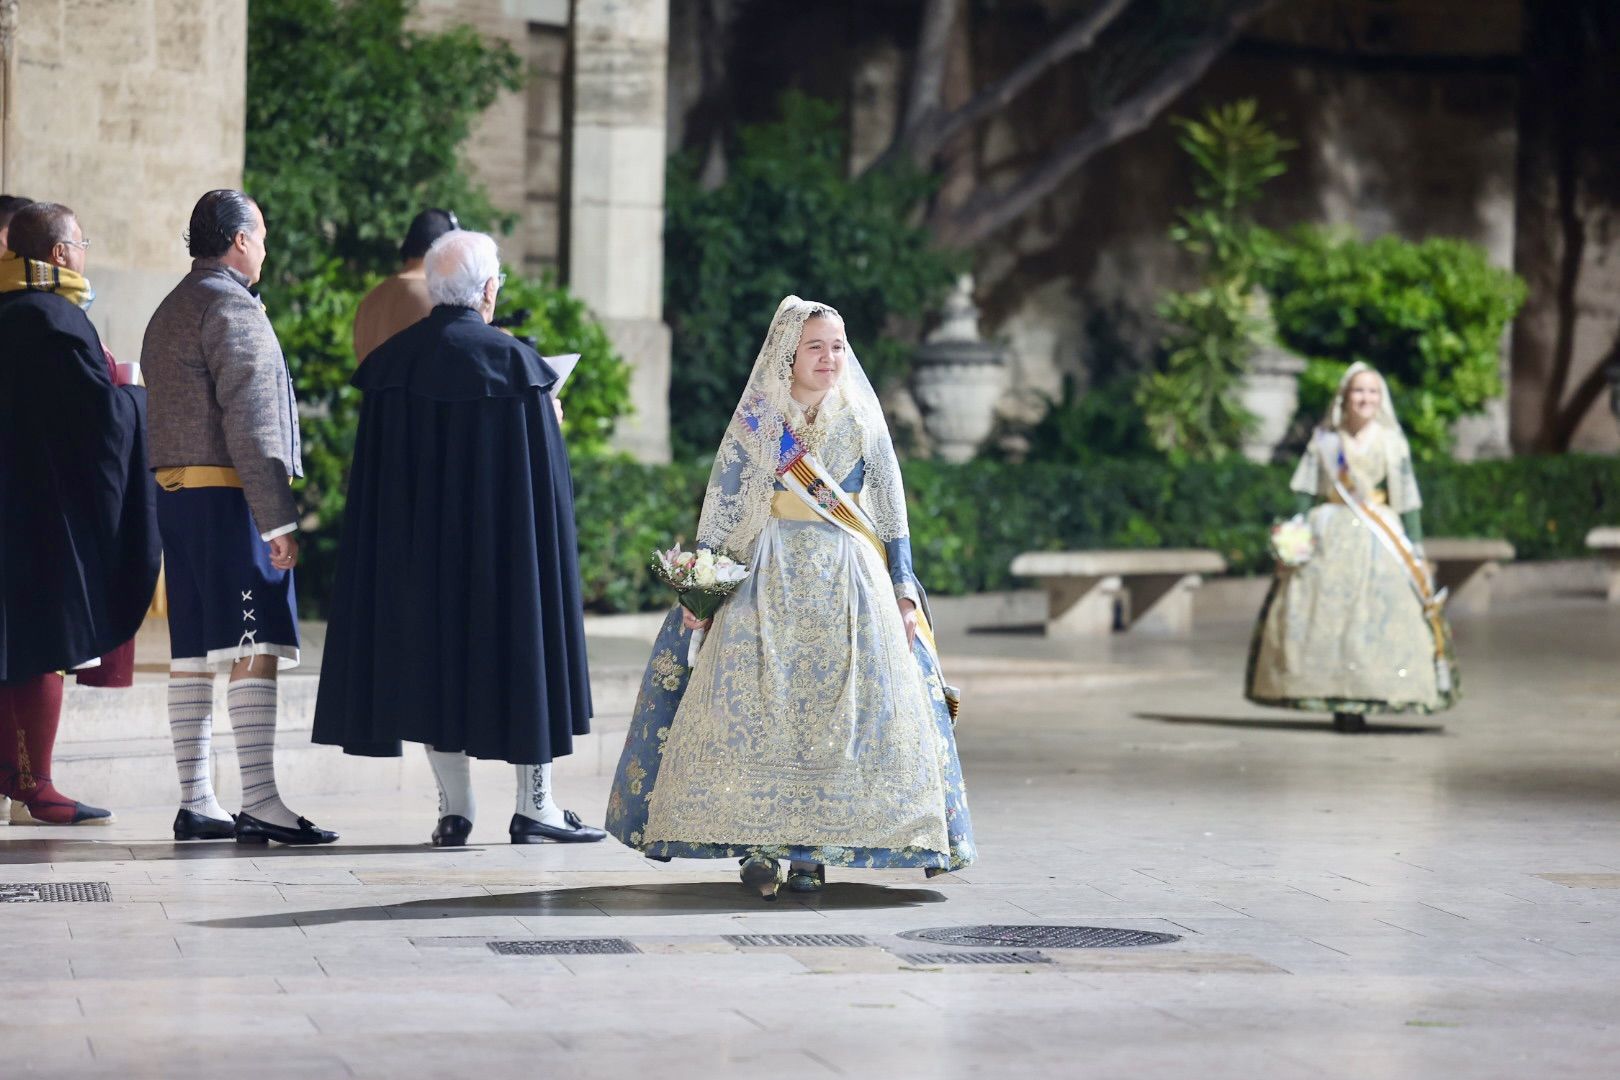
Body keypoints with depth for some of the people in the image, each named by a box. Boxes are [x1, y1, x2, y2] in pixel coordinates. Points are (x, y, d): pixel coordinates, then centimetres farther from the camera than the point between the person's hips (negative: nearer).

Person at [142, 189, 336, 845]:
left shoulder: (168, 312, 20)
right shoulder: (231, 307, -9)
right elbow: (249, 419, -16)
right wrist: (278, 518, -18)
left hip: (174, 490, 10)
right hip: (230, 495, -10)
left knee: (192, 650, 8)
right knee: (254, 646, -12)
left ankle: (195, 801, 8)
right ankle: (258, 802, -17)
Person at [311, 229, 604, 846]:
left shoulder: (393, 361, 1)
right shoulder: (511, 361, -12)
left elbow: (375, 468, 6)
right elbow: (541, 466, -9)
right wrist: (549, 417, 9)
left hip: (415, 541, 4)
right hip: (498, 539, -4)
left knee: (433, 647, 10)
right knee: (516, 645, 6)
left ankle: (453, 808, 7)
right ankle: (534, 805, 8)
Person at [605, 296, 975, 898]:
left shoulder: (862, 421, 8)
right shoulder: (756, 418, 3)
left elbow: (892, 514, 10)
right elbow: (721, 506, 3)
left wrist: (903, 594, 4)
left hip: (849, 581, 1)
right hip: (769, 577, -1)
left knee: (835, 712, -5)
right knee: (756, 707, -10)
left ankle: (810, 848, 0)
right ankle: (754, 845, -6)